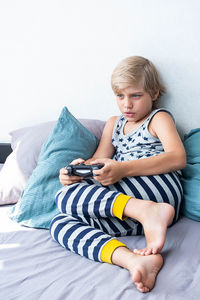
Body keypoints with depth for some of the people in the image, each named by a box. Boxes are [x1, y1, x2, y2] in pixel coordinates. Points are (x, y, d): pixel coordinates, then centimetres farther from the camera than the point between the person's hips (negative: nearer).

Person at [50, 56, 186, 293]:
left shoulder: (159, 118, 11)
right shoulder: (114, 124, 30)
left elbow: (178, 158, -8)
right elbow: (98, 161, 19)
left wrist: (123, 169, -21)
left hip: (156, 185, -7)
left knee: (65, 197, -21)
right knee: (60, 223, -16)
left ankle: (147, 212, -34)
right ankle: (133, 259, -37)